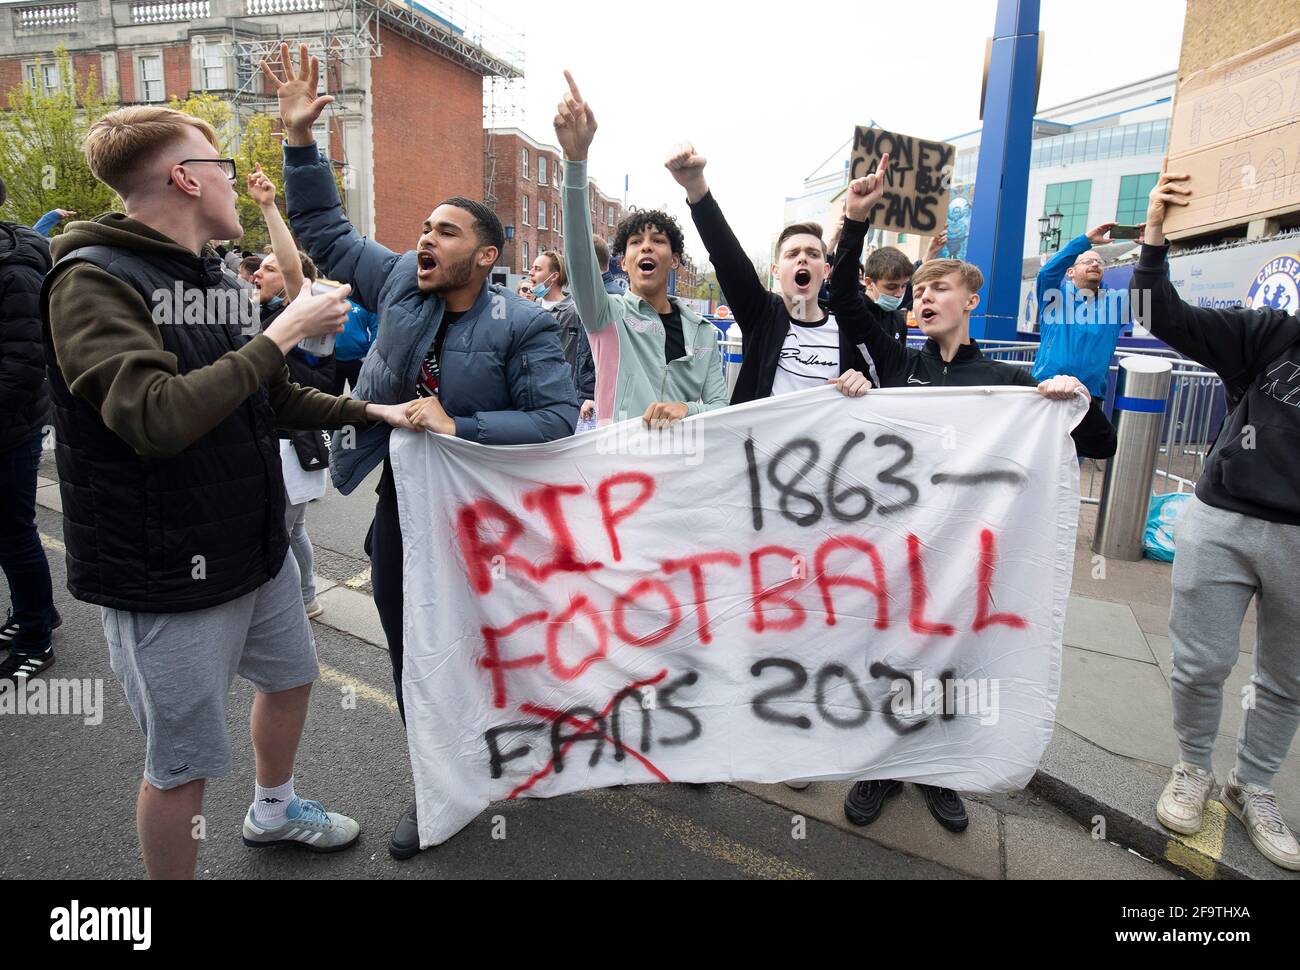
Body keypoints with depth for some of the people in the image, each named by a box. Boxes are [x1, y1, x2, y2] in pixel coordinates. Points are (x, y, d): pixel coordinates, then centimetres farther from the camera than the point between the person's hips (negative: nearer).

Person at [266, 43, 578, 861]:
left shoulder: (523, 325, -16)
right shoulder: (400, 282, -1)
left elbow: (560, 419, -23)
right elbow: (326, 232, 12)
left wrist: (458, 428, -27)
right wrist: (301, 140, 2)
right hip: (400, 506, 6)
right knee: (412, 649, 15)